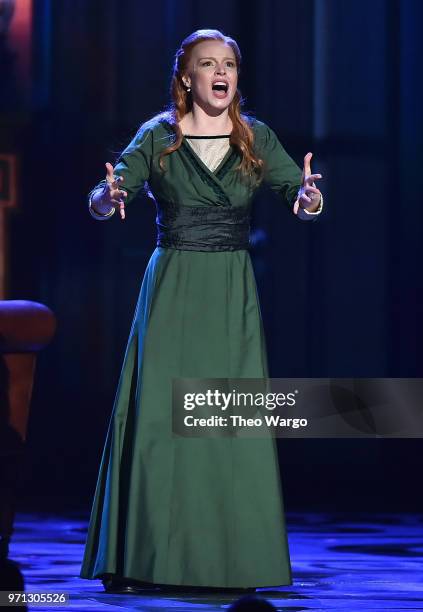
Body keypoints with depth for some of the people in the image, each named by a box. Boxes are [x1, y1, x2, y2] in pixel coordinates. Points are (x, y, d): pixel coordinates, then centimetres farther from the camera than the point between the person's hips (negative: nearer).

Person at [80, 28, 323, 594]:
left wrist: (308, 196, -27)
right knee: (160, 417, -6)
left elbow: (302, 198, -3)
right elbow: (101, 200, -6)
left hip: (233, 293, 1)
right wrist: (109, 196, -31)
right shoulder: (157, 137, 1)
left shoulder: (257, 139, 6)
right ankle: (145, 559, 0)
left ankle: (232, 558, 3)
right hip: (172, 287, -1)